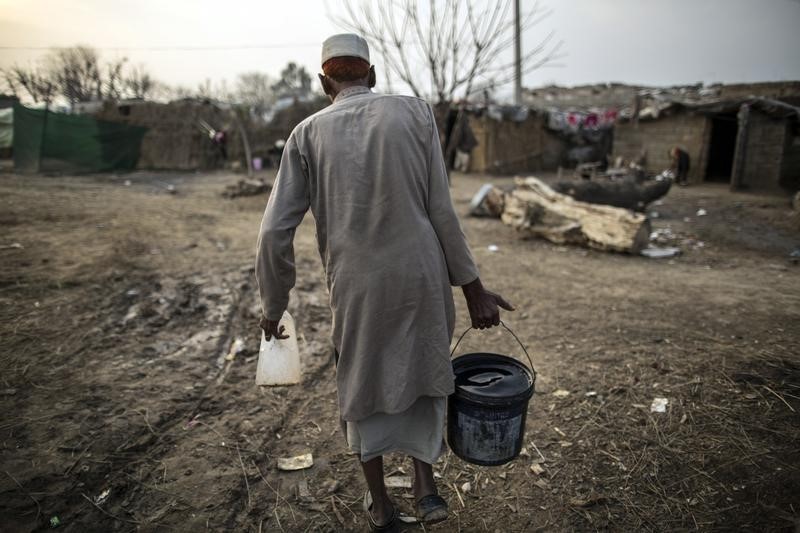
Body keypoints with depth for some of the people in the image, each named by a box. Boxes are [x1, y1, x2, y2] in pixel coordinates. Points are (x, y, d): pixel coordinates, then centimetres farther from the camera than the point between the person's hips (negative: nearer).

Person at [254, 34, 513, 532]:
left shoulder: (308, 134, 2)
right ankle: (426, 484, 22)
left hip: (356, 285, 0)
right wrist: (472, 287, 2)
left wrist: (274, 305, 12)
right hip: (422, 276, 0)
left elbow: (275, 232, -1)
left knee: (363, 385, 22)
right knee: (424, 373, 25)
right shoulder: (415, 113, 0)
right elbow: (442, 212, -5)